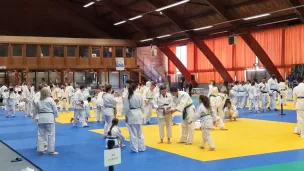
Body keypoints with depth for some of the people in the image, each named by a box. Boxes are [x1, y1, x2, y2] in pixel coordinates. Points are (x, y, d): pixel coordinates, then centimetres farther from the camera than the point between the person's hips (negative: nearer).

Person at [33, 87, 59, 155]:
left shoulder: (38, 101, 6)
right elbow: (55, 110, -5)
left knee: (41, 134, 12)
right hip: (49, 118, -5)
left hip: (41, 119, 5)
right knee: (51, 134, 1)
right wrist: (55, 116, 11)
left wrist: (36, 118, 22)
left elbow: (36, 111, 12)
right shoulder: (51, 100, -7)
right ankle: (51, 151, 4)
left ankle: (40, 150, 16)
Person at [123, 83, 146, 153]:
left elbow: (126, 107, -7)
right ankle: (141, 147, 21)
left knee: (133, 133, 4)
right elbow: (142, 106, 4)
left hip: (131, 115, -3)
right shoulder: (139, 95, -3)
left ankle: (135, 149, 8)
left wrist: (126, 116, 1)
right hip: (138, 114, 3)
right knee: (139, 132, 14)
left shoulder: (127, 96, -10)